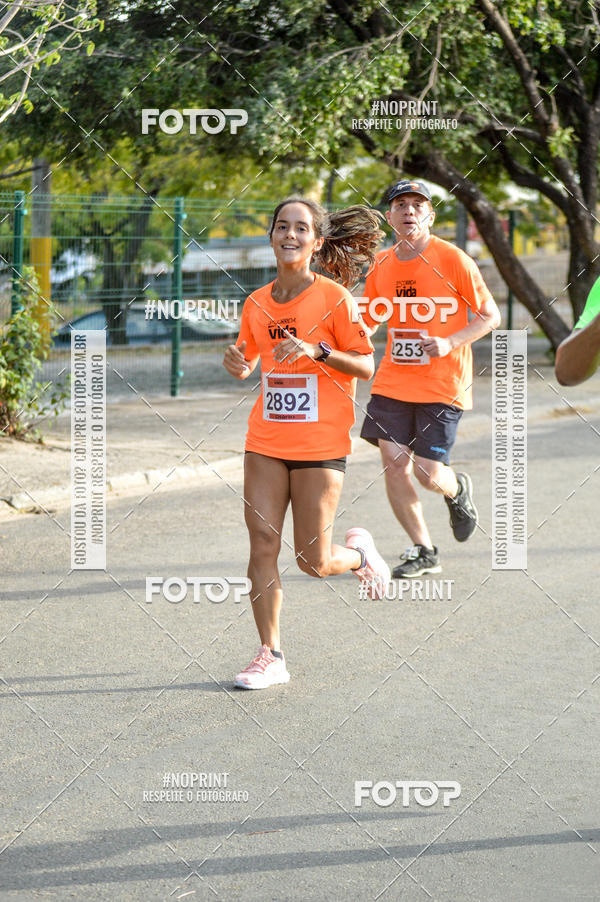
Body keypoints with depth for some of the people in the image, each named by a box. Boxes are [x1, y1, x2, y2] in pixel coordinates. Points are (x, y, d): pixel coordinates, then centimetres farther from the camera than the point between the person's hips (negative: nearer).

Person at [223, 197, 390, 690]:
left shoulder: (334, 297, -7)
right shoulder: (257, 303, 7)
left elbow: (366, 366, -8)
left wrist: (317, 351, -22)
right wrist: (237, 365, -4)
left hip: (320, 444, -4)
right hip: (266, 441, 4)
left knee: (313, 560, -2)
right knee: (262, 546, -3)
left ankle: (359, 551, 32)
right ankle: (271, 655, 7)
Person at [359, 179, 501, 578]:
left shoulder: (452, 259, -9)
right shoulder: (382, 265, 6)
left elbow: (490, 316, -5)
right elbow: (368, 322, 19)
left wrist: (450, 343, -20)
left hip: (443, 384, -4)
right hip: (393, 381, 4)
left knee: (429, 473, -10)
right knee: (394, 463, -5)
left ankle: (458, 490, 29)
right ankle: (423, 551, 12)